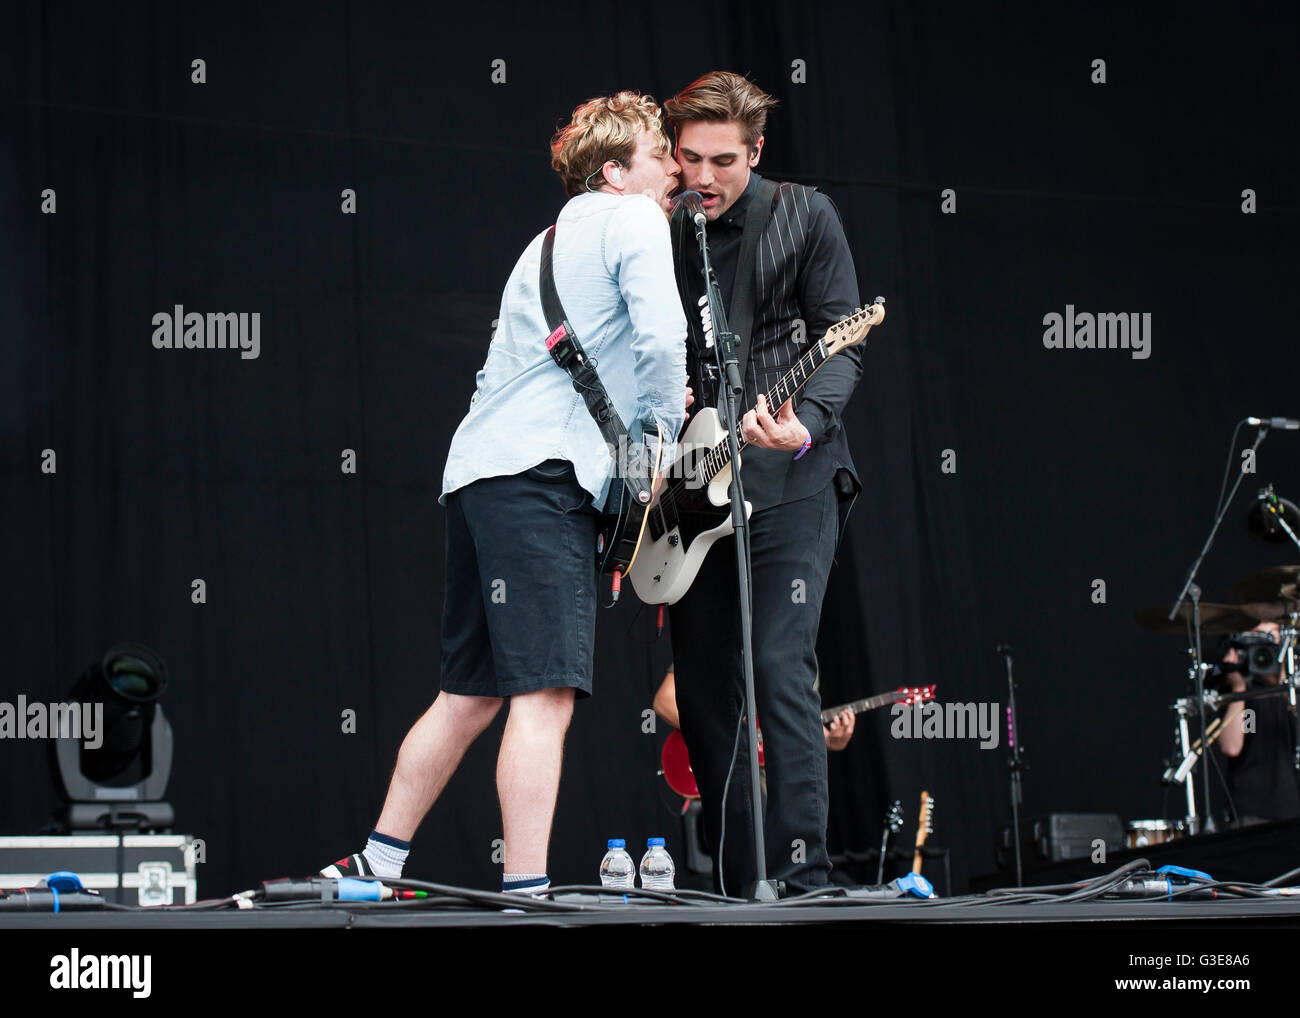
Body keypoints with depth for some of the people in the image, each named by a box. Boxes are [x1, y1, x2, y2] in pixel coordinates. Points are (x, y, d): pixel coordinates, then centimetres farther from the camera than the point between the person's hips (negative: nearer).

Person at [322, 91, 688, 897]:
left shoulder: (555, 239, 27)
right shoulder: (632, 220, 0)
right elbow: (661, 337, -15)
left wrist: (636, 407, 27)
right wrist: (663, 434, -1)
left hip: (477, 469, 10)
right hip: (542, 474, -10)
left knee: (471, 694, 15)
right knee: (546, 692, -13)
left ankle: (377, 863, 19)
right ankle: (526, 891, -18)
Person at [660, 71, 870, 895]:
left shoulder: (805, 216, 0)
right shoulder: (664, 235, 11)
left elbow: (843, 345, -5)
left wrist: (806, 425, -23)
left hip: (788, 484, -5)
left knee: (780, 668, -16)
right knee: (701, 683, 5)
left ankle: (802, 865, -14)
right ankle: (736, 878, 12)